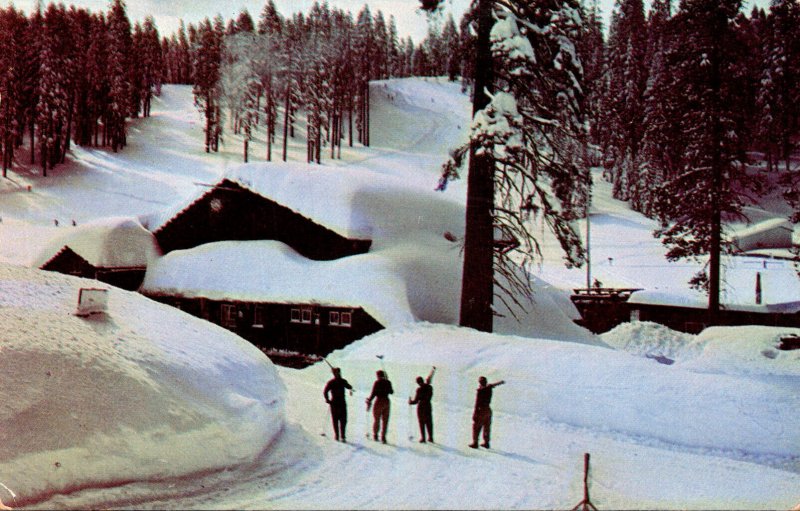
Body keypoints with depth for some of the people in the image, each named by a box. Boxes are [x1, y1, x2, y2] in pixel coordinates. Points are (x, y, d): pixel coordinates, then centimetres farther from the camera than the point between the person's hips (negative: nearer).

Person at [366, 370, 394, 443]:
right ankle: (383, 437, 2)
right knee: (385, 421, 6)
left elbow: (373, 394, -13)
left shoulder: (377, 382, -10)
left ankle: (375, 436, 15)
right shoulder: (388, 382, 3)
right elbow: (391, 392, 16)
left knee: (377, 420, 10)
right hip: (386, 402, 4)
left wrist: (369, 400, -2)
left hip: (379, 402, -4)